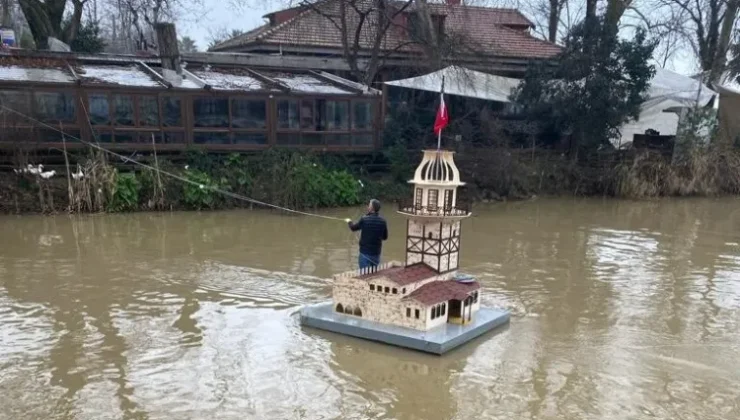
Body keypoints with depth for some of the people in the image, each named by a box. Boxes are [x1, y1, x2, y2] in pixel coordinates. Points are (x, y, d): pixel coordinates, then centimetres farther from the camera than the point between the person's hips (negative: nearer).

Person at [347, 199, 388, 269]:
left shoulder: (364, 219, -14)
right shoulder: (382, 221, -6)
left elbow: (353, 228, 3)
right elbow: (385, 237, 4)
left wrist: (349, 222, 24)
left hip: (365, 251, -3)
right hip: (376, 252, 3)